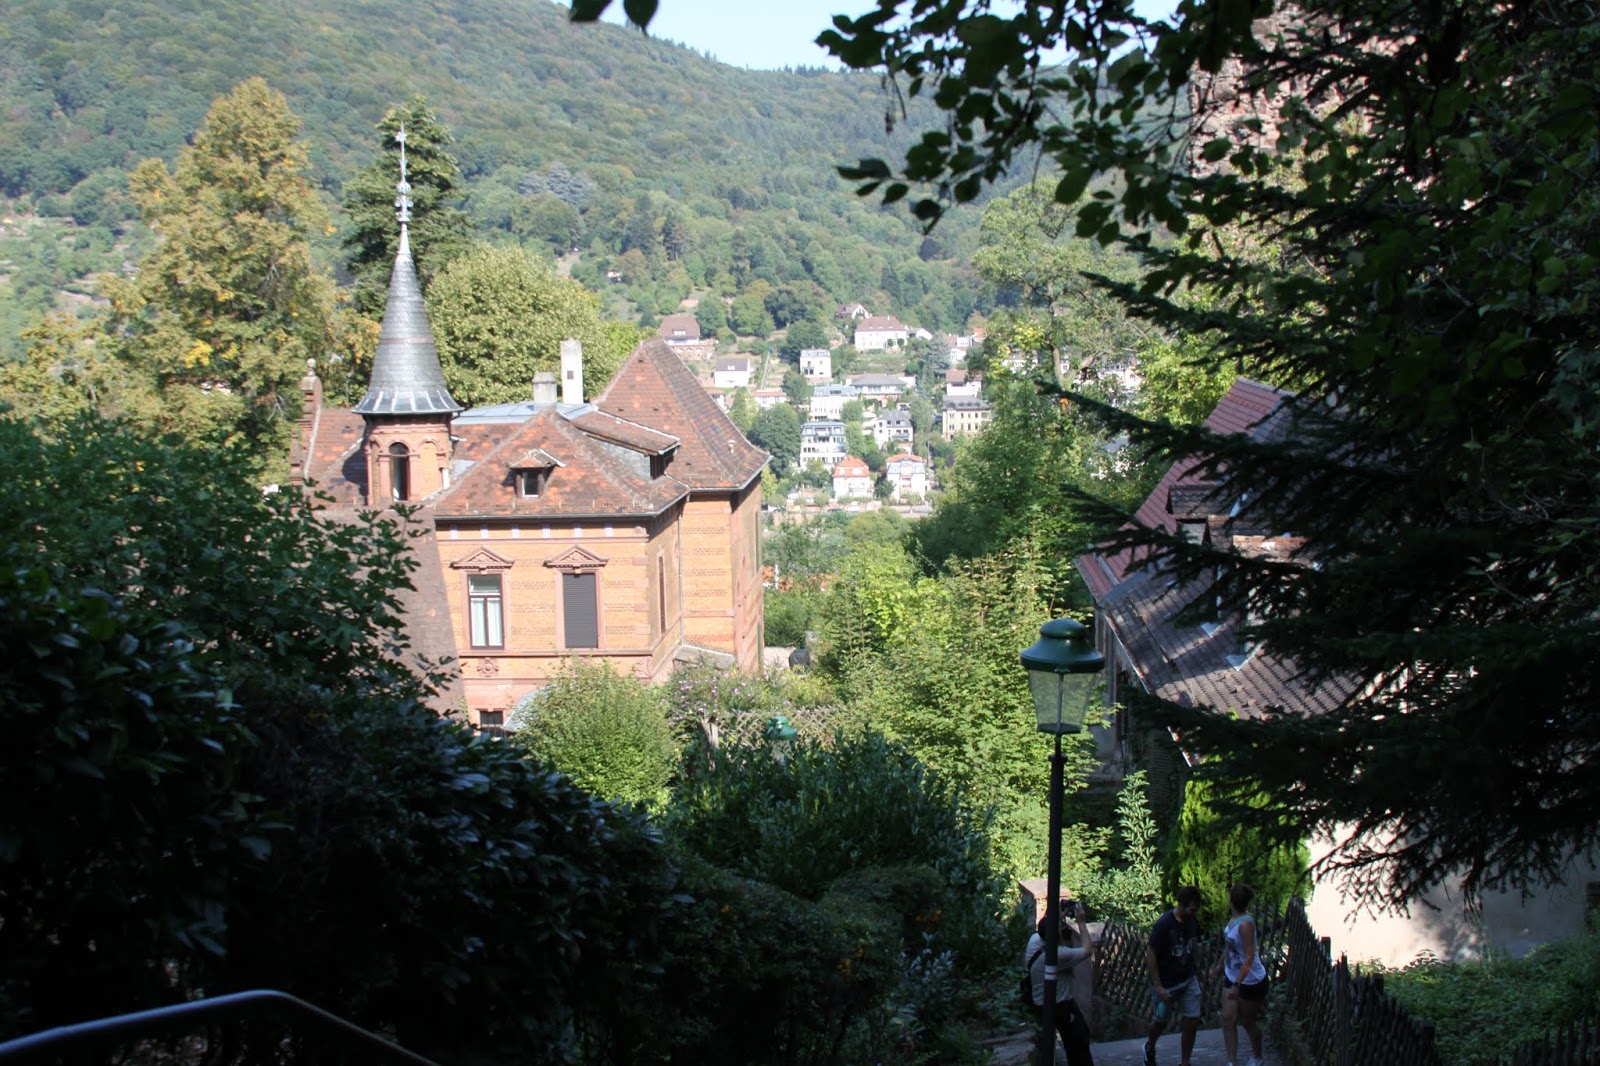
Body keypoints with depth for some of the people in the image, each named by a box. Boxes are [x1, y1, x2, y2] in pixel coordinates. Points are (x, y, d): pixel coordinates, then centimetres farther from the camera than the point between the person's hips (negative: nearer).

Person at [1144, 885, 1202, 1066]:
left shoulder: (1193, 922, -5)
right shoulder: (1164, 925, -24)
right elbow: (1150, 954, -20)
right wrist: (1158, 986, -20)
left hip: (1188, 980, 5)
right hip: (1166, 983, -5)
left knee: (1192, 1021, 2)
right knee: (1161, 1021, 14)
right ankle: (1149, 1047, 44)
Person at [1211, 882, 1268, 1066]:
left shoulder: (1246, 923, -29)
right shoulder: (1234, 918, -3)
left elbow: (1250, 957, -30)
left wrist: (1237, 985, -31)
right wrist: (1220, 966, 24)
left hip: (1251, 981, -8)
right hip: (1232, 976, 8)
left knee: (1248, 1022, 12)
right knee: (1228, 1020, 3)